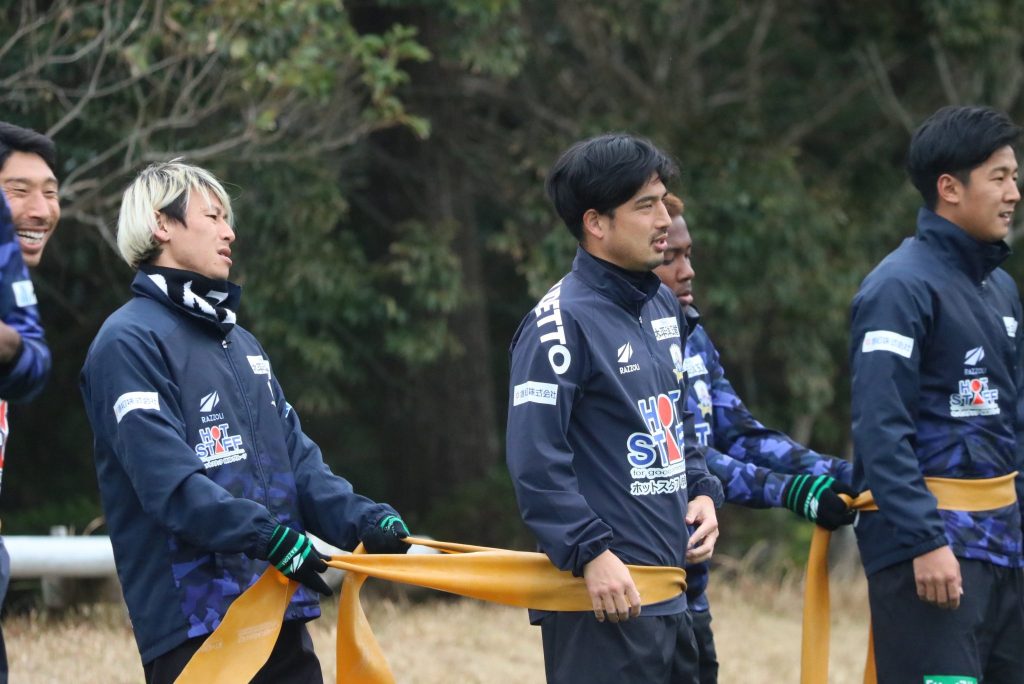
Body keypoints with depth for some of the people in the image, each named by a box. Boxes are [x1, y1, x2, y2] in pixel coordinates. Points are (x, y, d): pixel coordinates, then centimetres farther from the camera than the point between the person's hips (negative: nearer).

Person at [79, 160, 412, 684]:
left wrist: (361, 521, -3)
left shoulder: (241, 344, 21)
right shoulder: (131, 341, -6)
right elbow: (167, 479, -17)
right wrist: (266, 536, -26)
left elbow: (297, 458, 15)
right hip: (194, 619, -8)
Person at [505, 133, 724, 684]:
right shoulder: (563, 322, -13)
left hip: (671, 592, 9)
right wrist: (592, 553, -23)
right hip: (606, 598, -9)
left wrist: (701, 492, 10)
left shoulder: (663, 307, 15)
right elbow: (535, 461, -18)